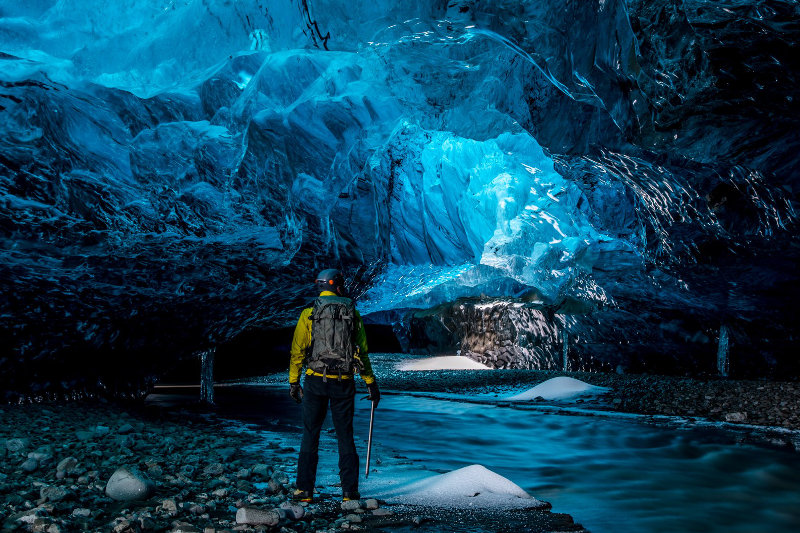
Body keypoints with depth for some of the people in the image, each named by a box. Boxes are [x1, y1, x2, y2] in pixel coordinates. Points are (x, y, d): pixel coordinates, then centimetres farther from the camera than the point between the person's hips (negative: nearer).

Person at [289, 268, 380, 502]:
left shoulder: (309, 313, 0)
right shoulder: (353, 314, 4)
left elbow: (298, 351, -1)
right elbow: (363, 352, 7)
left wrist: (293, 382, 7)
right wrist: (371, 383, 13)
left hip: (315, 380, -1)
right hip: (344, 383, 1)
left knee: (310, 434, 8)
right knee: (345, 436, 9)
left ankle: (305, 490, 9)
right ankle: (350, 491, 11)